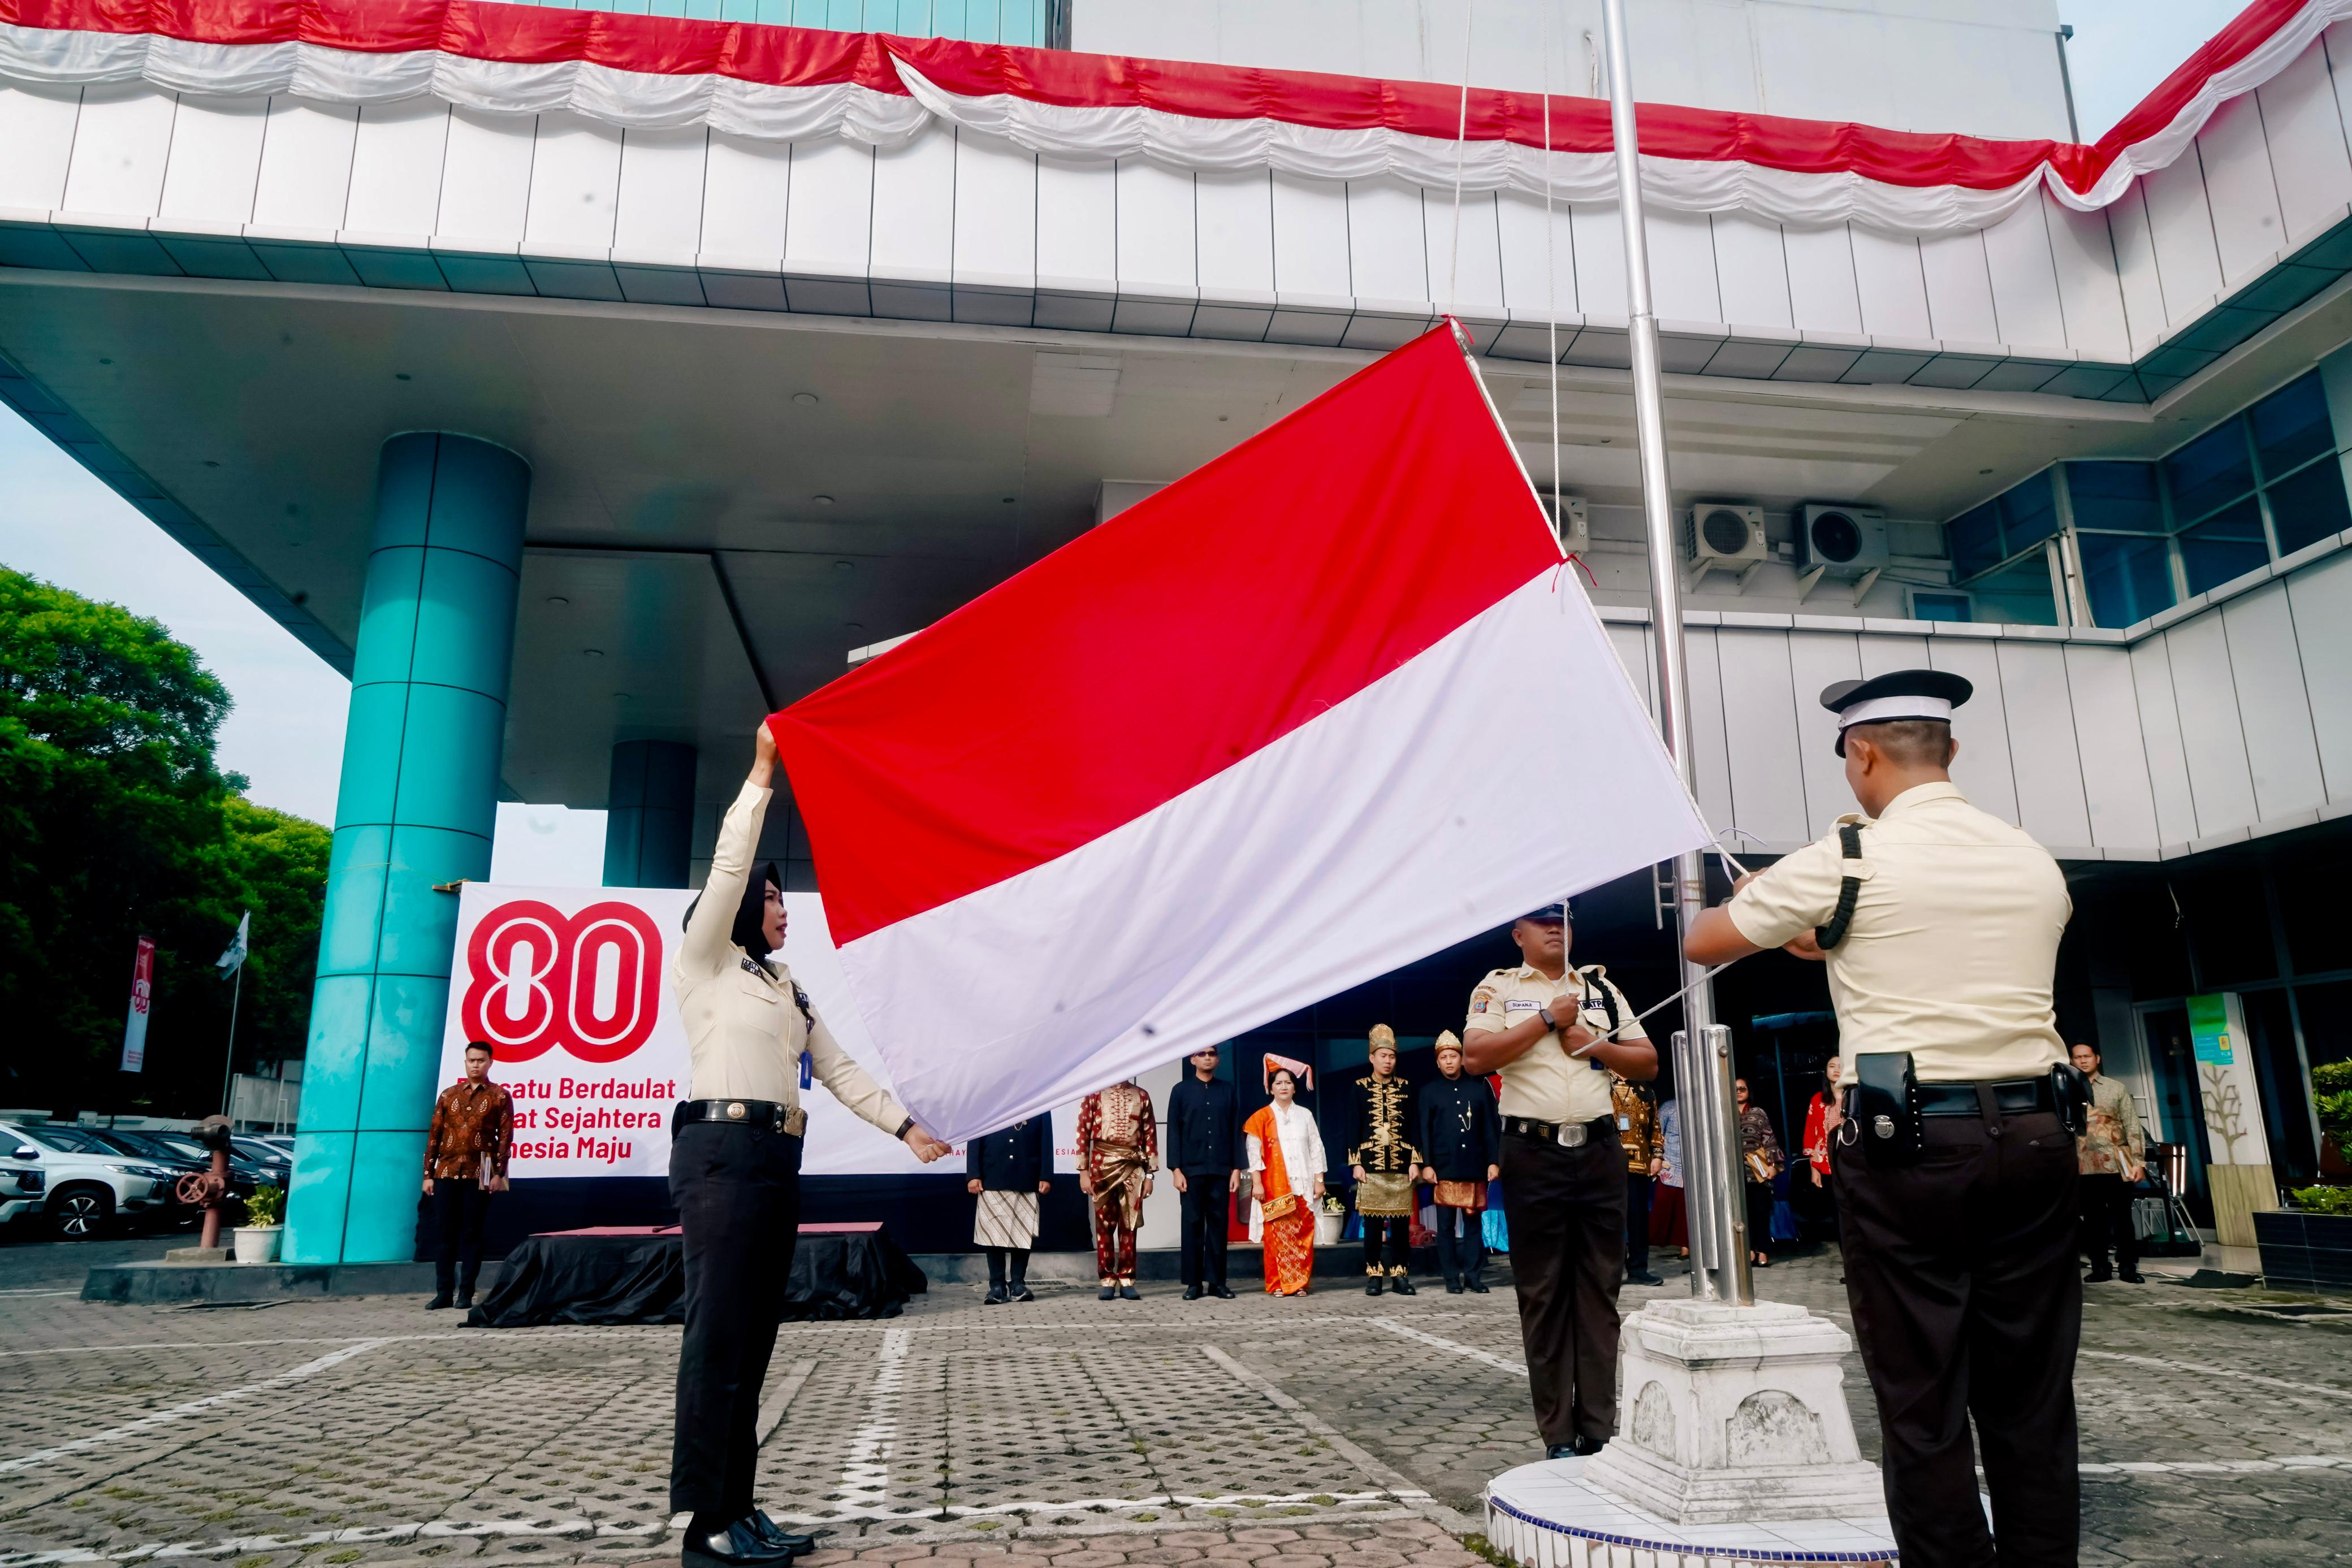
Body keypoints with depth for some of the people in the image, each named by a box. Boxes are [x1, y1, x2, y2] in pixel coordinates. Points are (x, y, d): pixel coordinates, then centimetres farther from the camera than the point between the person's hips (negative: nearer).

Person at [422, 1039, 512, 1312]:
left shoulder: (500, 1096, 3)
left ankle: (466, 1293, 5)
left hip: (479, 1174, -3)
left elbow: (505, 1137, -2)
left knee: (471, 1233, 0)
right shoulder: (448, 1095, 12)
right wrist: (428, 1174, 4)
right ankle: (443, 1292, 10)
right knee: (445, 1233, 4)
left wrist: (499, 1173, -9)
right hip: (446, 1173, 3)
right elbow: (434, 1136, 10)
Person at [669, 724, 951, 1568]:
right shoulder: (704, 963, 4)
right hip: (722, 1151, -7)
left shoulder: (788, 991, 23)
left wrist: (904, 1123, 9)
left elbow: (839, 1071, 18)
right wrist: (760, 774, -8)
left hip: (778, 1159, 8)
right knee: (719, 1334, -9)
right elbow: (728, 869, -8)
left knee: (753, 1337, 6)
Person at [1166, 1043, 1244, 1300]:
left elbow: (1236, 1131, 9)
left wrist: (1237, 1168, 3)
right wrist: (1176, 1169, -5)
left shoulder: (1229, 1090, 10)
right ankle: (1194, 1283, 7)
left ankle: (1216, 1281, 9)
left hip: (1221, 1170, 1)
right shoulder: (1181, 1090, 6)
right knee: (1193, 1225, 1)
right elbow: (1174, 1132, 3)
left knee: (1218, 1225, 3)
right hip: (1192, 1170, -1)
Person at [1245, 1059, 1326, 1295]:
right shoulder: (1262, 1117, 3)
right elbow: (1254, 1151, -1)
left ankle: (1300, 1282, 10)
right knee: (1276, 1234, -4)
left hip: (1302, 1185, 2)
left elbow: (1316, 1148, 11)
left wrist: (1319, 1180, 5)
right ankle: (1277, 1284, 4)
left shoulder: (1305, 1115, 11)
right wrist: (1257, 1183, -8)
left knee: (1303, 1235, 0)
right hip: (1273, 1186, -2)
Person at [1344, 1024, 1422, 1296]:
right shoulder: (1358, 1088, 5)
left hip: (1402, 1165, 2)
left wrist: (1415, 1161, 1)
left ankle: (1400, 1275, 10)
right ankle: (1374, 1275, 8)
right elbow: (1353, 1128, 3)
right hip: (1371, 1165, -2)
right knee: (1373, 1222, 0)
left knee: (1401, 1222, 3)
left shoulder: (1406, 1088, 10)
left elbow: (1414, 1127, 9)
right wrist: (1355, 1163, -4)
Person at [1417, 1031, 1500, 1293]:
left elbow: (1491, 1128, 7)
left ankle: (1474, 1275, 11)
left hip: (1475, 1168, 1)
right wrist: (1426, 1164, -7)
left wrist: (1494, 1161, 0)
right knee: (1446, 1225, 2)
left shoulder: (1480, 1089, 10)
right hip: (1444, 1169, -1)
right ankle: (1452, 1277, 8)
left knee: (1473, 1223, 5)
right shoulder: (1429, 1093, 7)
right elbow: (1423, 1131, 2)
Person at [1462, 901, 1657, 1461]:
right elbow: (1475, 1057, -10)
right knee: (1543, 1295, 2)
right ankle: (1558, 1434, 9)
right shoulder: (1498, 988, 6)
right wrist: (1548, 1019, -9)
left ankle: (1600, 1428, 12)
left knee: (1600, 1290, 4)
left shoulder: (1601, 988, 16)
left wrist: (1595, 1045, -2)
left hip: (1599, 1150, 3)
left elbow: (1648, 1063, 15)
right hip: (1534, 1154, -3)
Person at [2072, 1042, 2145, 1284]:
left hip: (2116, 1164, -1)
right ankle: (2099, 1268, 10)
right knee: (2093, 1219, 4)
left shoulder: (2116, 1089, 6)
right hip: (2084, 1166, 1)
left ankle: (2127, 1266, 11)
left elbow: (2133, 1127, 2)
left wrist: (2138, 1161, -6)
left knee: (2122, 1217, 2)